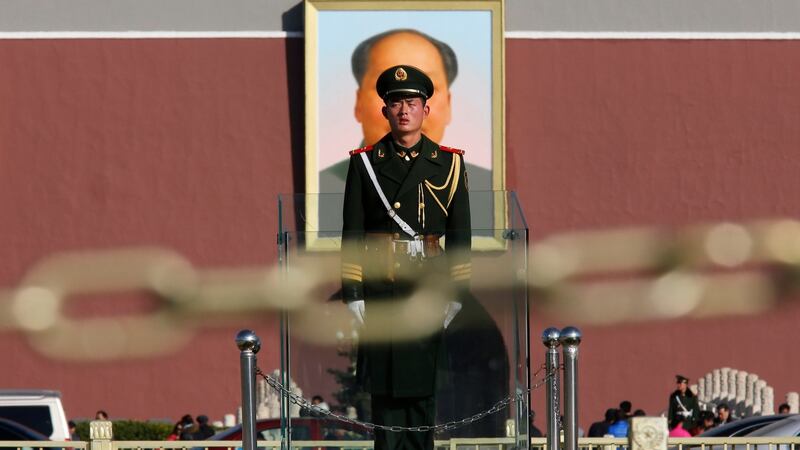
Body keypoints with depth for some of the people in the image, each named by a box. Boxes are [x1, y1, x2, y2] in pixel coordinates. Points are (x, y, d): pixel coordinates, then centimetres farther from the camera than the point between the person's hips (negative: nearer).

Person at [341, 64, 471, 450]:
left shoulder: (448, 164, 5)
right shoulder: (364, 162, 4)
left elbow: (460, 234, 6)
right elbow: (352, 233, 3)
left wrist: (457, 292, 1)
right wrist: (352, 291, -3)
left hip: (427, 287, 0)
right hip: (379, 290, 0)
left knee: (422, 382, 3)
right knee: (383, 382, 1)